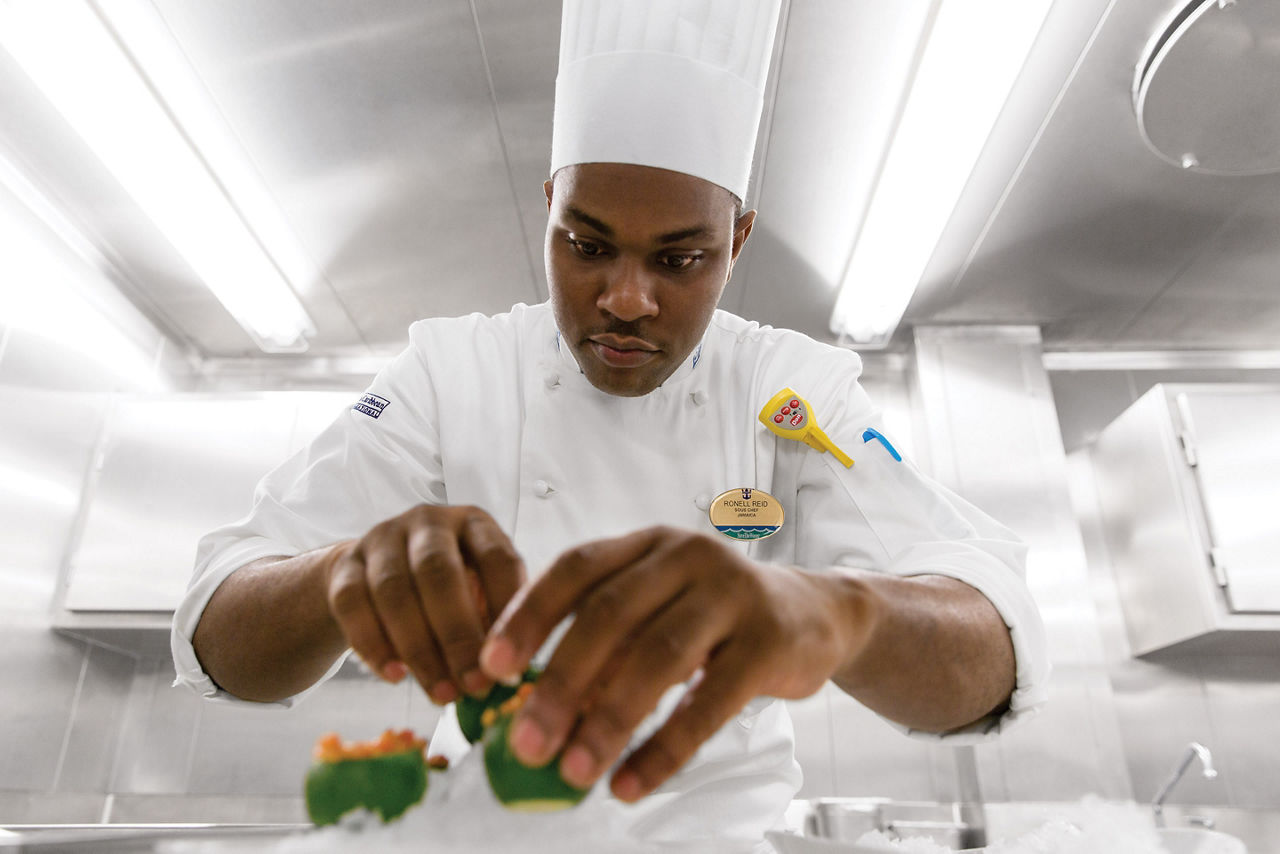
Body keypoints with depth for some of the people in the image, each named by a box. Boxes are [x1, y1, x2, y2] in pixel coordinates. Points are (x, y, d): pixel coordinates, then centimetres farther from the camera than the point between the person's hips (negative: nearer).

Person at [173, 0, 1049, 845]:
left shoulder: (800, 390, -8)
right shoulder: (449, 370, -6)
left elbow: (993, 653, -21)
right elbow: (221, 640, -12)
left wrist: (825, 608, -44)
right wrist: (351, 574, -35)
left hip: (721, 818, 1)